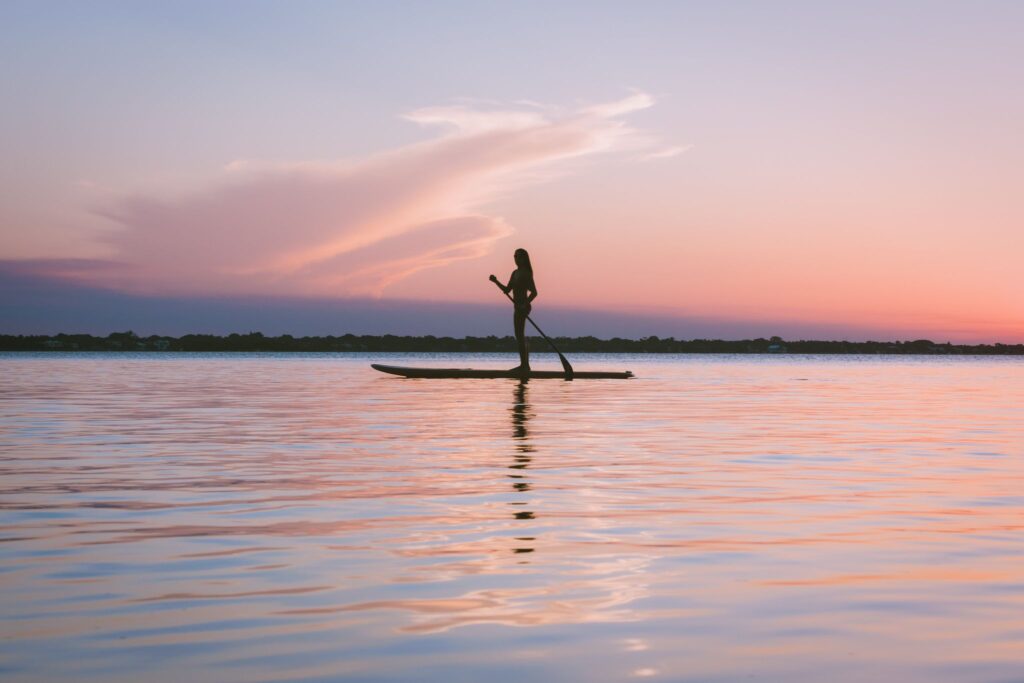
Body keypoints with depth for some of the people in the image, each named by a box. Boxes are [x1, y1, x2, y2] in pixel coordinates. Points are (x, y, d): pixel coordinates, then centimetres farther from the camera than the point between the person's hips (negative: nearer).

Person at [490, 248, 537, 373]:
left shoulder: (526, 274, -10)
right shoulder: (515, 273, 15)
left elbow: (534, 292, -16)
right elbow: (507, 290, 17)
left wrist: (525, 304, -28)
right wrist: (496, 282, 3)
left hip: (522, 307, -9)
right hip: (518, 307, 9)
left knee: (519, 336, -11)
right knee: (520, 336, 13)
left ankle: (524, 365, -12)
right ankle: (524, 365, 19)